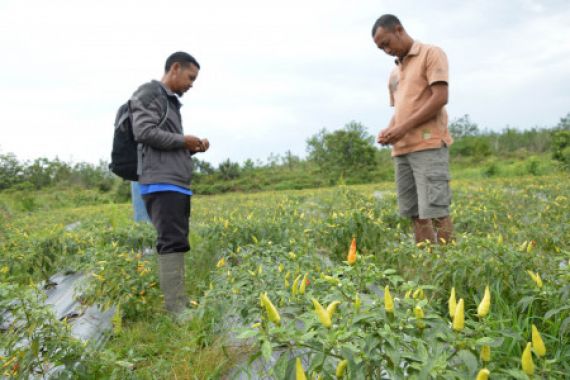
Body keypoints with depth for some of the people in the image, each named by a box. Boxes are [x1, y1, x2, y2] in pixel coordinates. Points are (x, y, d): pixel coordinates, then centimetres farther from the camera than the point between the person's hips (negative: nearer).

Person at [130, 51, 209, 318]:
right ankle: (177, 311, -13)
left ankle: (179, 306, 12)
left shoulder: (172, 102, 27)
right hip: (161, 184, -9)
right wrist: (182, 140, -6)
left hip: (178, 185, 9)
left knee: (176, 245, 7)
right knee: (172, 244, -14)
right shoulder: (149, 93, -1)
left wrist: (191, 149, 9)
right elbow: (144, 132, -15)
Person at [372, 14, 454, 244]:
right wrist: (389, 130, 6)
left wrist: (404, 127, -14)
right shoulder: (394, 73, 23)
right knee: (415, 213, 5)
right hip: (402, 149, 7)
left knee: (434, 211, -10)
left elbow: (440, 98, -9)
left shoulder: (431, 54, 2)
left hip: (429, 145, -7)